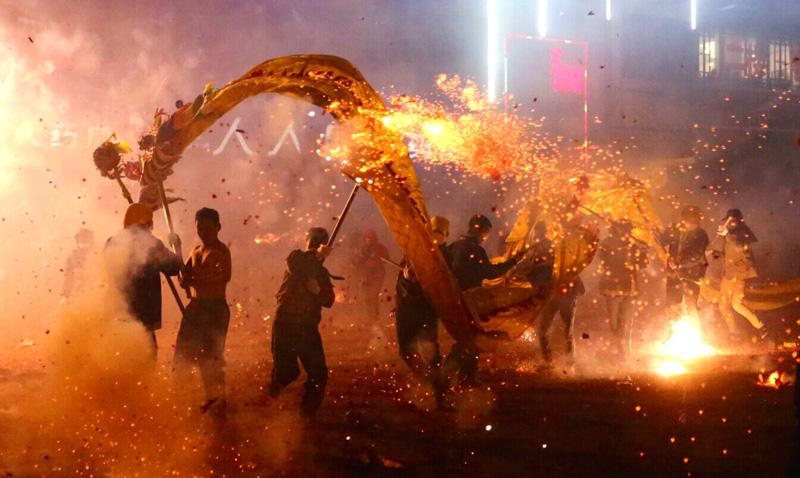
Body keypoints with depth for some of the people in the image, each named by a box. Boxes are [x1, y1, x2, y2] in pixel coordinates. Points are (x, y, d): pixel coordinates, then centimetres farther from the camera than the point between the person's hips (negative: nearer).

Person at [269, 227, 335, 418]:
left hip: (308, 327, 4)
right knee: (286, 372, -2)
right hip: (285, 324, -4)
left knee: (318, 374, -3)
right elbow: (293, 264, -25)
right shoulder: (296, 258, 1)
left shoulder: (322, 273, 16)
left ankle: (308, 412, 11)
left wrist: (318, 291, -15)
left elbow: (329, 301, 5)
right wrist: (316, 256, -37)